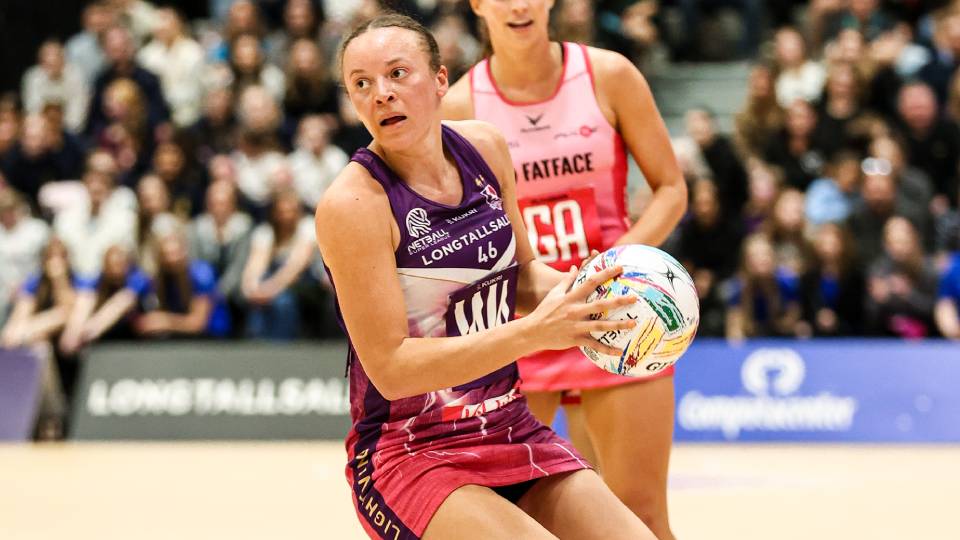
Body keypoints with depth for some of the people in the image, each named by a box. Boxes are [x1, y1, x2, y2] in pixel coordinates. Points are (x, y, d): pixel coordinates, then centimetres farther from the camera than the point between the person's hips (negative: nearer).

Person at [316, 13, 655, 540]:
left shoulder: (484, 148, 3)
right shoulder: (354, 203, -17)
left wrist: (582, 291, -5)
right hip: (409, 454, -7)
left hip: (509, 433, 7)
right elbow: (390, 368, -20)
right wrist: (536, 331, -27)